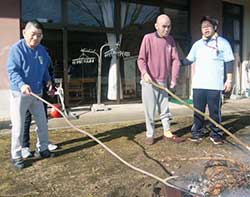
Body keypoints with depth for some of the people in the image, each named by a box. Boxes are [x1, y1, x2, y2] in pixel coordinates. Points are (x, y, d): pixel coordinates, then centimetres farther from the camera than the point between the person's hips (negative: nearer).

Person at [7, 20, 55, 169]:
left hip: (37, 93, 6)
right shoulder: (17, 49, -14)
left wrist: (48, 80, 1)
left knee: (43, 124, 14)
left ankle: (42, 149, 32)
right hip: (20, 93, -6)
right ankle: (16, 156, 15)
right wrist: (21, 84, -34)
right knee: (19, 126, 0)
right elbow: (12, 71, -18)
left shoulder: (42, 50, 5)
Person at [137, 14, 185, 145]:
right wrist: (144, 73, -21)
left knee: (165, 108, 12)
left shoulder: (170, 40, 6)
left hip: (163, 81, 4)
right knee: (149, 110, 3)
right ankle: (150, 134, 15)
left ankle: (167, 133, 23)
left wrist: (174, 78, -4)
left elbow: (175, 60, 4)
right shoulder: (148, 38, -6)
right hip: (149, 81, -4)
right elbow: (141, 59, -5)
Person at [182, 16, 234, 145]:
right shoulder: (197, 44, 14)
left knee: (215, 111, 2)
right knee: (198, 111, 7)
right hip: (198, 85, 4)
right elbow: (189, 60, 18)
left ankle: (216, 134, 13)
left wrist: (229, 80, -6)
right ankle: (197, 133, 17)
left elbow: (229, 62, 0)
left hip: (215, 85, -4)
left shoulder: (222, 42, 2)